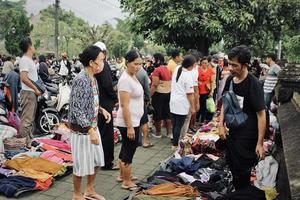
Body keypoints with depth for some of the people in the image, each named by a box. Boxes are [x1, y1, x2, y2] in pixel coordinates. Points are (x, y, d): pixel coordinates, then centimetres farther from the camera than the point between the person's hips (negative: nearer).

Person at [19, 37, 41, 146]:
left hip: (33, 93, 10)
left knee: (31, 118, 16)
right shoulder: (24, 60, -12)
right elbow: (23, 78, -21)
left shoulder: (30, 60, 18)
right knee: (27, 118, -9)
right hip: (28, 92, -10)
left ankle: (30, 139, 25)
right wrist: (35, 88, -18)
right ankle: (24, 141, -5)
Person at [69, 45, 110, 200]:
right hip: (81, 129, -9)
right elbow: (76, 109, -24)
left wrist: (101, 109, 3)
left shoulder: (93, 78, 6)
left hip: (93, 126, 9)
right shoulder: (80, 80, -22)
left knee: (96, 161, 18)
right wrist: (89, 130, -28)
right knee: (81, 164, 6)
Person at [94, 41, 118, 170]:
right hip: (105, 103, -9)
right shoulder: (104, 64, -17)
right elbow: (107, 85, -22)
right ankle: (107, 162, 8)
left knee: (98, 131, 18)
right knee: (107, 133, 0)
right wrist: (115, 98, -7)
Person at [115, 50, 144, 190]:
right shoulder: (125, 80, -21)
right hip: (129, 122, -10)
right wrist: (130, 127, -24)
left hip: (133, 121, 10)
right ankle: (127, 182, 15)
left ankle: (122, 175, 35)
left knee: (125, 149, 20)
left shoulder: (132, 76, 9)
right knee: (129, 151, 2)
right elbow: (124, 105, -23)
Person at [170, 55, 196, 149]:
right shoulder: (188, 76, -17)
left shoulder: (177, 70, 4)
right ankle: (175, 145, 9)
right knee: (179, 125, 2)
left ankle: (175, 141, 31)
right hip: (182, 104, -7)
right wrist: (193, 107, -9)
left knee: (175, 123, 18)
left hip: (173, 102, 7)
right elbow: (189, 94, -16)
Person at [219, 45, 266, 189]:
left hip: (247, 136, -7)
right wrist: (221, 124, 5)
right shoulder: (230, 80, -1)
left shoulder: (253, 84, -21)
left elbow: (261, 114, -19)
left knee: (241, 171, 4)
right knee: (232, 165, 20)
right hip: (232, 132, 7)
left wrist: (260, 143, -19)